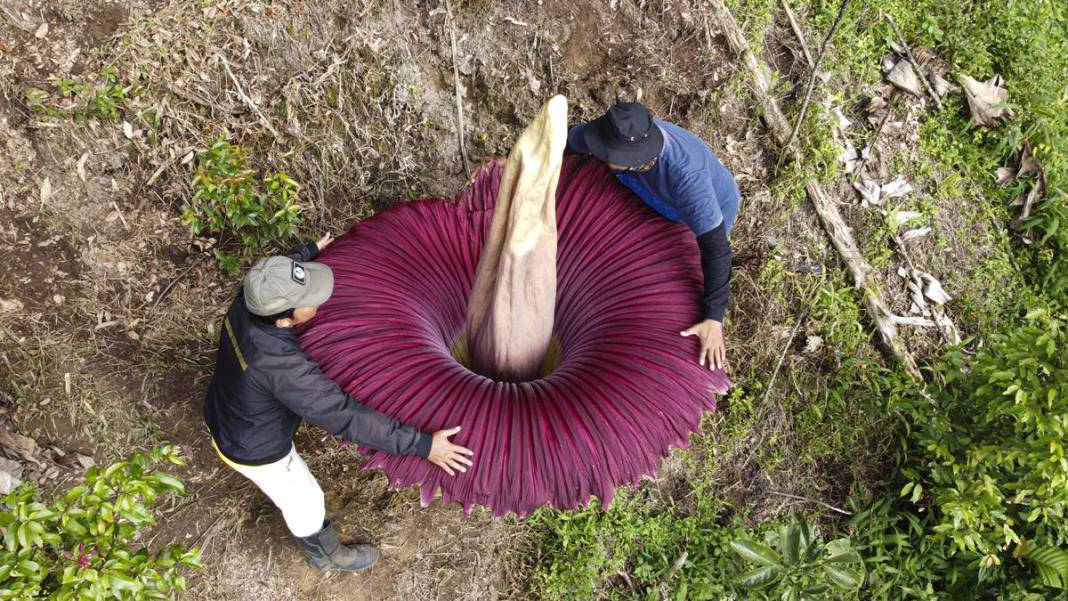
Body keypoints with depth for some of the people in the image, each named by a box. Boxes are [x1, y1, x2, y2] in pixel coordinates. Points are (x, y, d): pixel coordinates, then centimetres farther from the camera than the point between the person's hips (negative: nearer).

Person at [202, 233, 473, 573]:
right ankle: (327, 555, 52)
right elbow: (345, 417, -43)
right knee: (304, 502, 22)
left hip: (223, 416, 7)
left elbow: (279, 274, 1)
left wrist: (311, 251, 20)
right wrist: (421, 445, -41)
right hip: (254, 448, -6)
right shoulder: (281, 364, -46)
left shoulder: (248, 302, -24)